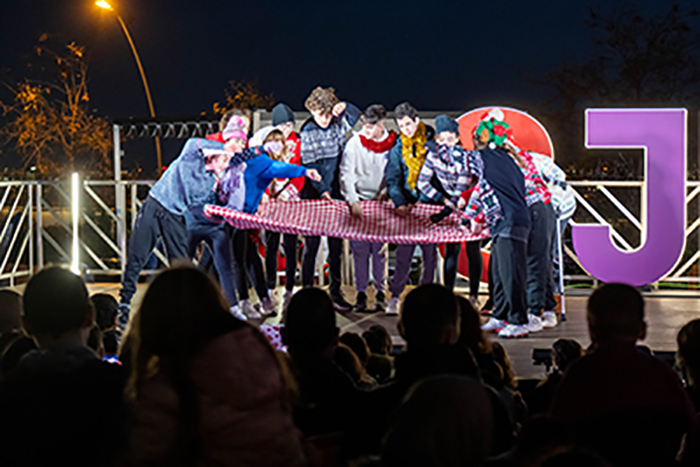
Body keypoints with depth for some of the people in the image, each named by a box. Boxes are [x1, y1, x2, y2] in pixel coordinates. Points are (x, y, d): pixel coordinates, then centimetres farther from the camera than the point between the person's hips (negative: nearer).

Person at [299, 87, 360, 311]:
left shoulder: (336, 126, 4)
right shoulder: (307, 133, -6)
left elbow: (356, 115, 17)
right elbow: (308, 166, -9)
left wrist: (345, 107, -4)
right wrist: (322, 191, -14)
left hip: (334, 193, 4)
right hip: (313, 195, -4)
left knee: (336, 244, 7)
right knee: (312, 243, 0)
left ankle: (336, 292, 14)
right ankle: (307, 290, 9)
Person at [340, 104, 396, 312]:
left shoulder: (392, 144, 0)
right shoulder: (355, 143, -1)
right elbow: (346, 174, -5)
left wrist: (386, 194, -4)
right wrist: (353, 201, -16)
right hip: (358, 200, 0)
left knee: (381, 248, -1)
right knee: (359, 250, -1)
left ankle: (381, 293, 9)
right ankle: (361, 294, 6)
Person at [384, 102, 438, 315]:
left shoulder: (432, 142, 3)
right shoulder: (398, 148, 5)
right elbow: (392, 180, -4)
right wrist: (399, 203, -20)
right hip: (408, 207, 0)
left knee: (430, 253, 5)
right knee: (404, 253, -4)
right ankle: (395, 297, 3)